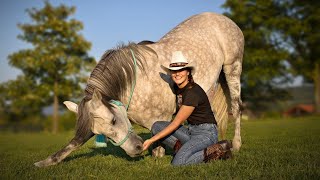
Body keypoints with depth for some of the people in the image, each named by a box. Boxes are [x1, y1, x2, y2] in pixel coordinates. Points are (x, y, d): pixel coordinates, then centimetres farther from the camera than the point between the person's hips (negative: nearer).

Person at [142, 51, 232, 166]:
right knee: (156, 126, -6)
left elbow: (176, 123, -20)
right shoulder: (177, 88, 6)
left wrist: (151, 140, -17)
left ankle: (217, 150, -11)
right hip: (191, 130, 8)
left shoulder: (193, 92, -21)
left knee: (177, 163, -25)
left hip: (207, 132, -8)